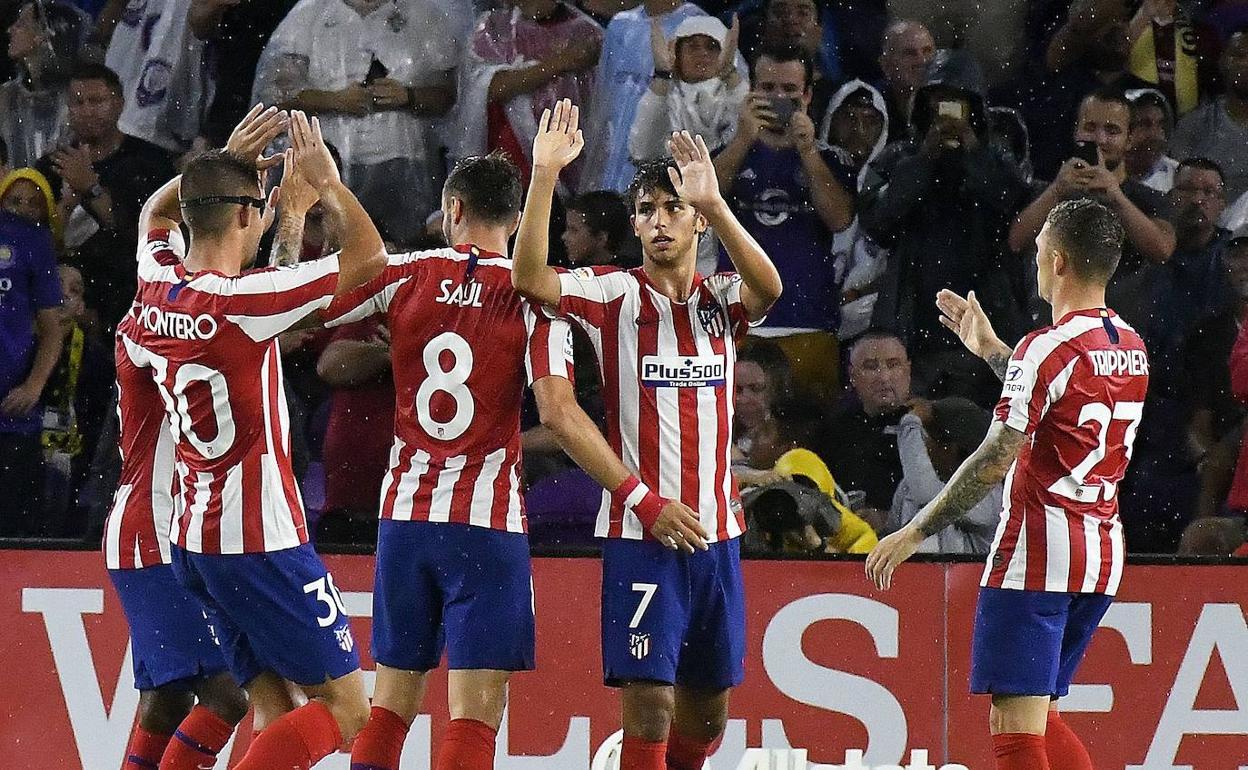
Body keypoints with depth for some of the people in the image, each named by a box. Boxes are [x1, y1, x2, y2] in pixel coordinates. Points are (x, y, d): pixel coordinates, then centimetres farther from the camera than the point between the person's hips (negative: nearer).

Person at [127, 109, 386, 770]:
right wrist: (326, 181, -1)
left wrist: (228, 159, 24)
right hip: (261, 541, -8)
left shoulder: (156, 293, 4)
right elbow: (370, 256, -14)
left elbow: (153, 215, 28)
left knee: (277, 715, 10)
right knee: (346, 710, -2)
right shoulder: (242, 301, -17)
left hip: (192, 541, 8)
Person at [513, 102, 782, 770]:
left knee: (706, 714, 12)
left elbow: (769, 287, -15)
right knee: (648, 705, -12)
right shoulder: (615, 295, 0)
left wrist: (714, 203, -28)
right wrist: (545, 174, -25)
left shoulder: (720, 300, 8)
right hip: (640, 533, -4)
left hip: (716, 531, 4)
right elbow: (530, 278, -16)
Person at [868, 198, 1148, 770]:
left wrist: (914, 533, -11)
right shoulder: (1132, 347, 10)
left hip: (1037, 550, -8)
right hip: (1104, 551, 8)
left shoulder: (1046, 349, -14)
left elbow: (996, 460, -17)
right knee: (1042, 719, 18)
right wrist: (991, 351, 36)